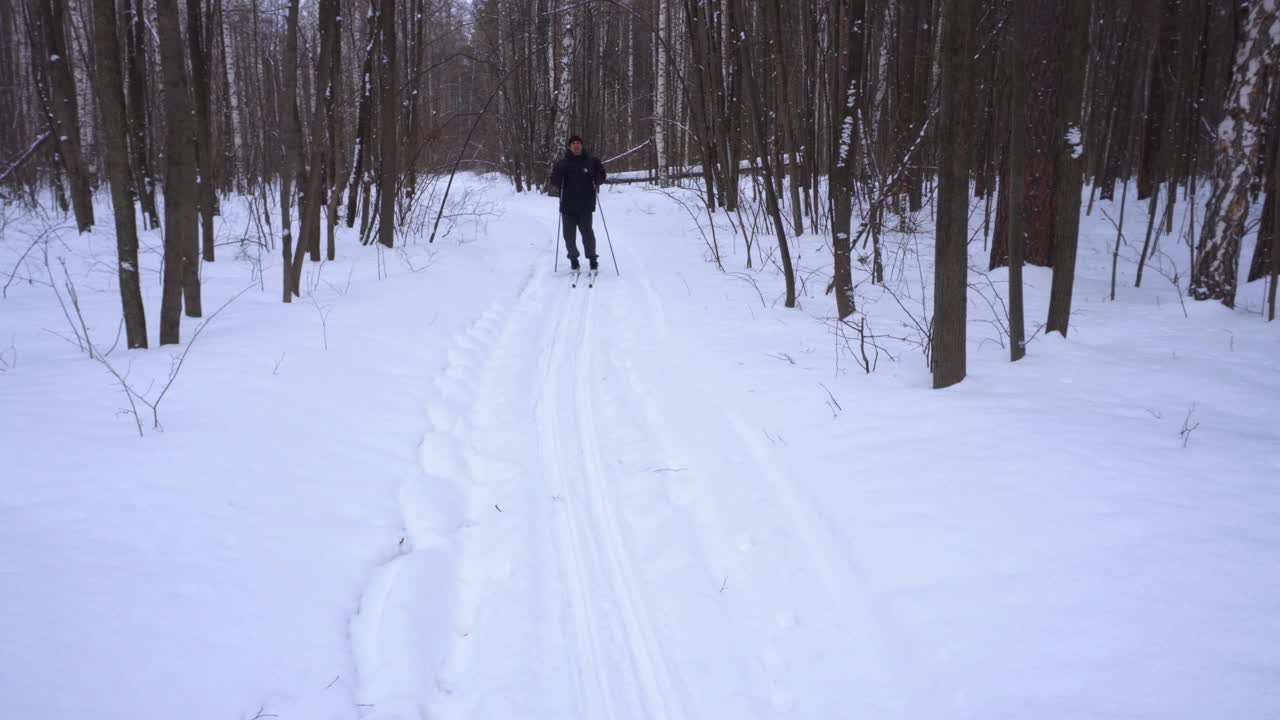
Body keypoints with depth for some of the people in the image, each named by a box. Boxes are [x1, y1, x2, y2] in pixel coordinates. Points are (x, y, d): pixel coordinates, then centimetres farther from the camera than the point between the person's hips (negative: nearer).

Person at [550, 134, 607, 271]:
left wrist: (596, 179, -13)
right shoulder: (561, 163, 5)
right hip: (568, 206, 1)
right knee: (569, 235, 4)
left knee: (587, 233, -7)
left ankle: (592, 260, 8)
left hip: (585, 205, -1)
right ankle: (573, 260, 21)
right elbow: (554, 182, 4)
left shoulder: (590, 161, 5)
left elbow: (601, 178, 9)